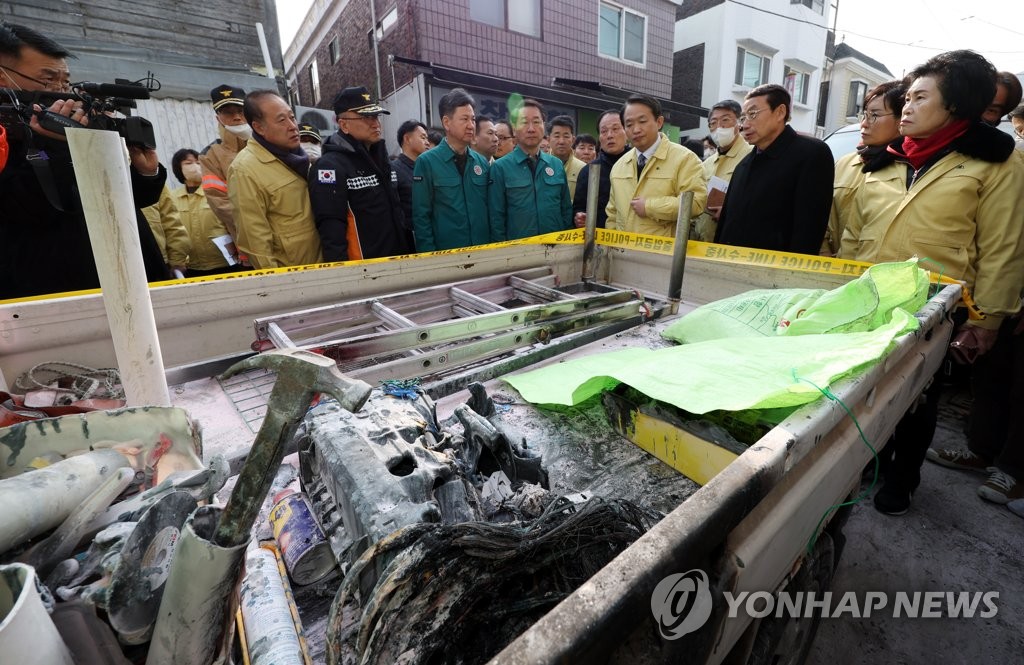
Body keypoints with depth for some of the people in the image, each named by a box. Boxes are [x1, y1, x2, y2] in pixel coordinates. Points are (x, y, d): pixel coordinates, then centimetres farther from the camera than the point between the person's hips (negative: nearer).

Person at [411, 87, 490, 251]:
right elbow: (421, 216, -7)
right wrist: (430, 256, -10)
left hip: (483, 251, 4)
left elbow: (491, 209, 9)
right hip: (446, 253, -4)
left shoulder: (482, 162, 6)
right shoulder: (426, 162, -6)